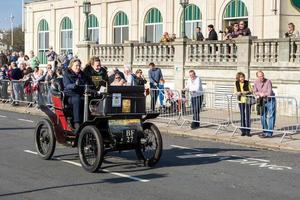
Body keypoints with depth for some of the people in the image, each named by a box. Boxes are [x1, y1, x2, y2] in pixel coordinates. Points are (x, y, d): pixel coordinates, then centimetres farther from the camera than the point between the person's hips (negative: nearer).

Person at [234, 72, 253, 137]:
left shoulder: (247, 83, -6)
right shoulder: (236, 83, 3)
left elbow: (251, 91, -4)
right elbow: (235, 92, 7)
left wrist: (246, 92, -23)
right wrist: (238, 93, -14)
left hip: (247, 100, -3)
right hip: (240, 101, 3)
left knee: (247, 115, -5)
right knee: (242, 116, 6)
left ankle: (247, 131, 0)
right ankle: (243, 131, 14)